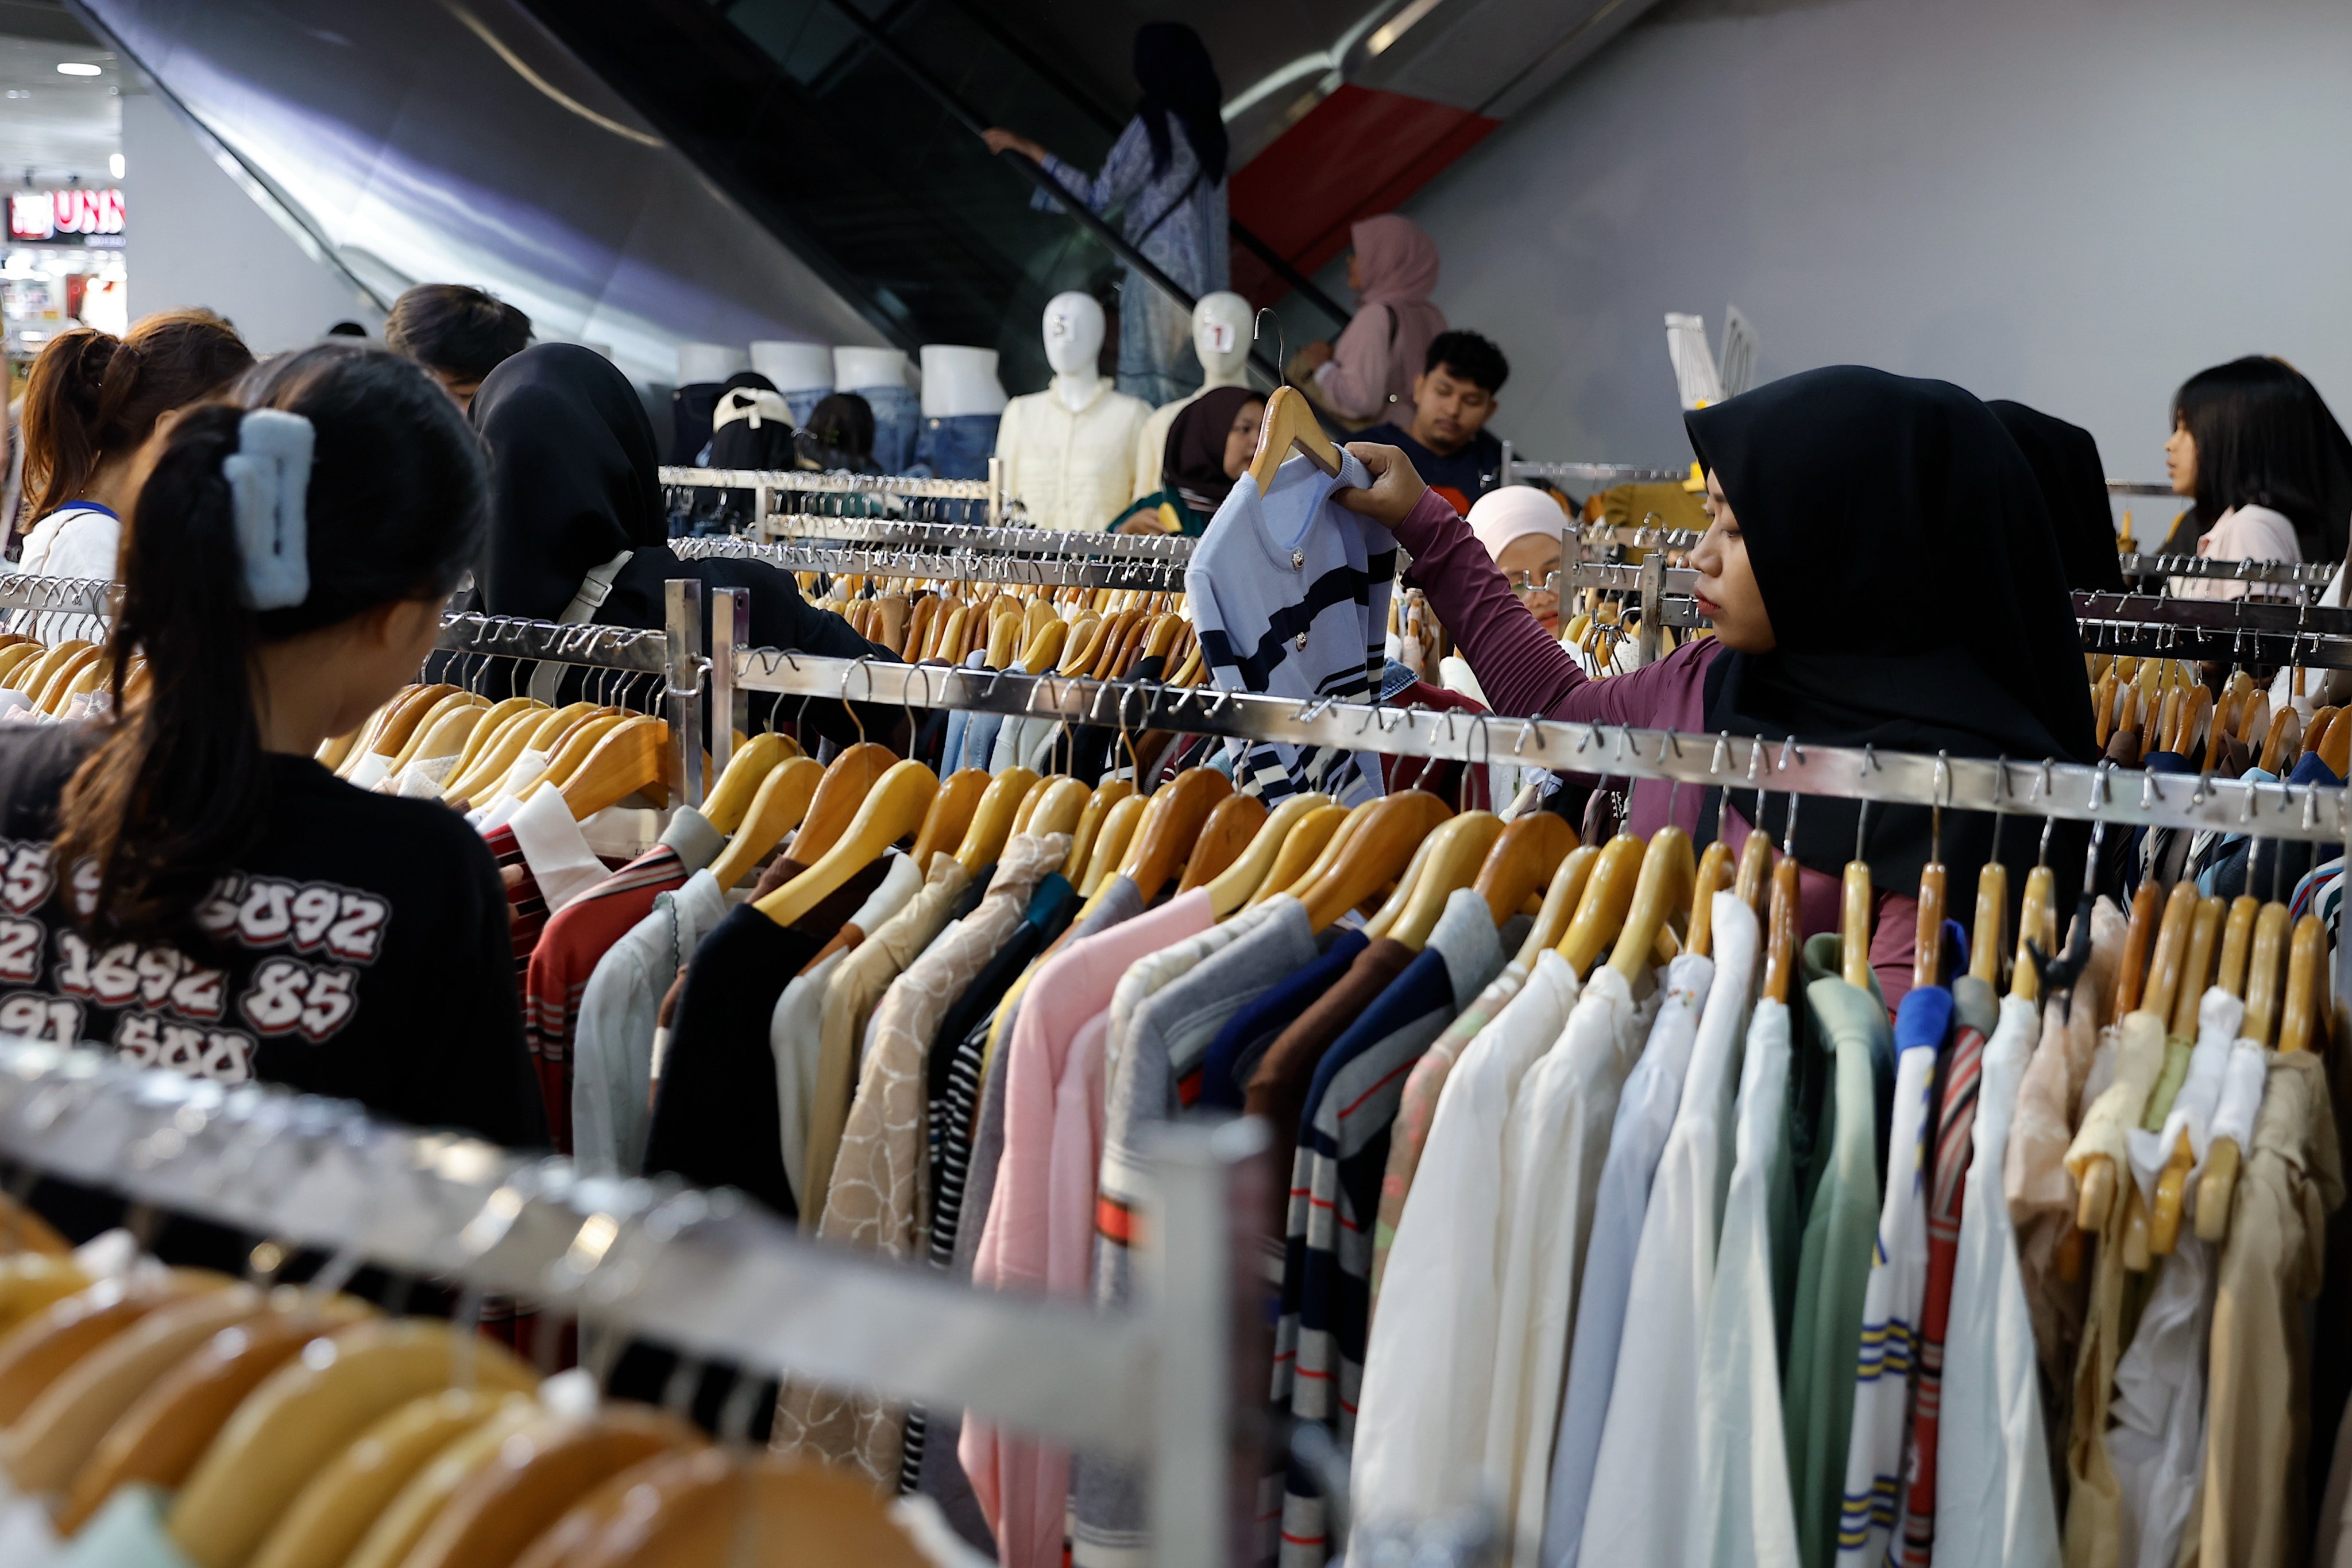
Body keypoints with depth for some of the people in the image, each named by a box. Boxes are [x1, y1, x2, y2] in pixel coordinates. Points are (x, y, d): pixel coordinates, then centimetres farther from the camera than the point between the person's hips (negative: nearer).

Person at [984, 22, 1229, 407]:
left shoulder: (1154, 125, -9)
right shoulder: (1206, 125, 13)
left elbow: (1100, 196, -9)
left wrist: (1032, 151, -5)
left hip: (1161, 276, -8)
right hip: (1205, 283, 8)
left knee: (1149, 398, -7)